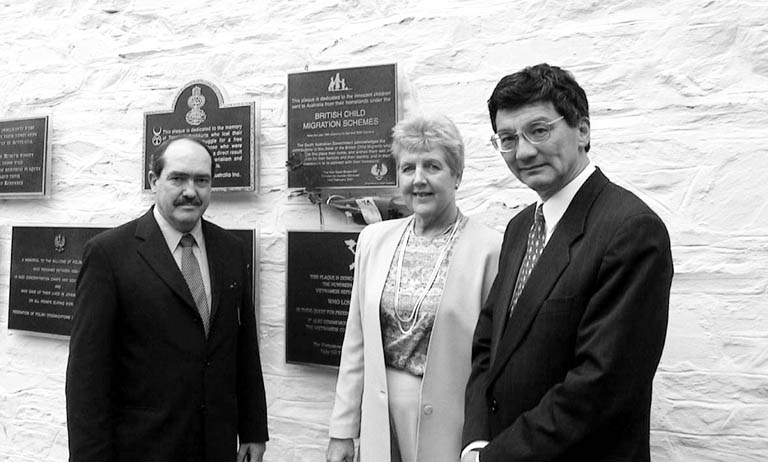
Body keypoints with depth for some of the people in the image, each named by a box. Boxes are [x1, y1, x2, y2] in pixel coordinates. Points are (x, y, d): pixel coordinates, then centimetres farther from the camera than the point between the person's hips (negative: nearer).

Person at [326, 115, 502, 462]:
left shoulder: (490, 249, -12)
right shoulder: (373, 239, 2)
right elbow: (356, 342, 6)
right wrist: (343, 430, 6)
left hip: (448, 426, -4)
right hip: (380, 423, 4)